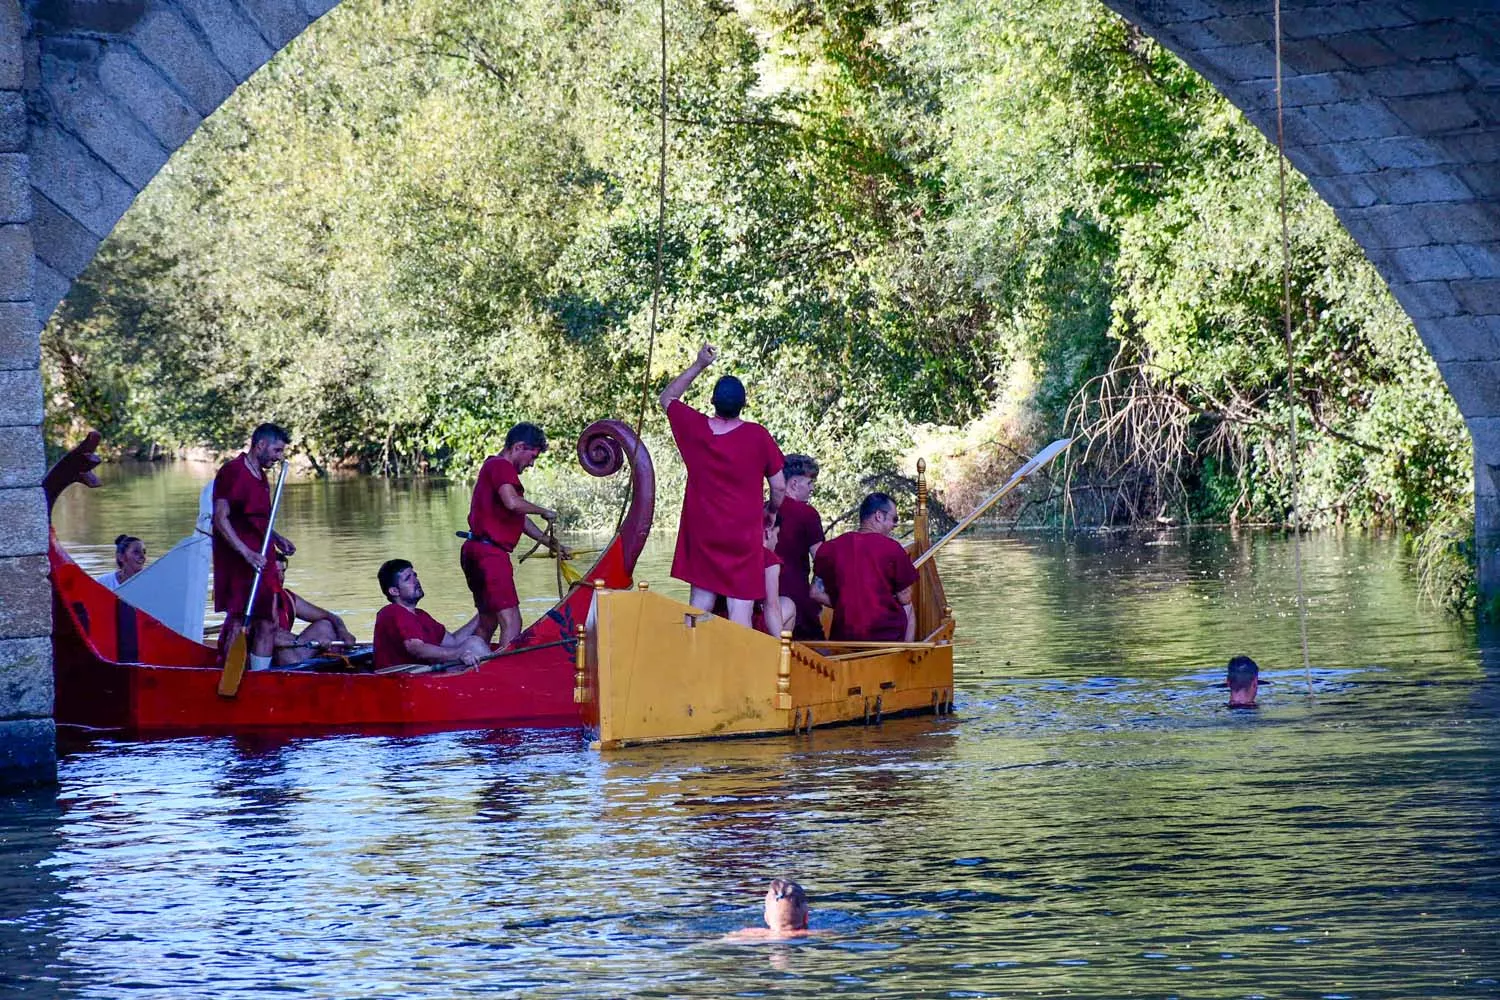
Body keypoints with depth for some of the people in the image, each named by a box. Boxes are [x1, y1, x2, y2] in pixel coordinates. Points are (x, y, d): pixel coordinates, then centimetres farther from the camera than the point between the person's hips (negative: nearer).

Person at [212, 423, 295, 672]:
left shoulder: (260, 476, 18)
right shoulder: (232, 472, -11)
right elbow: (220, 518, -18)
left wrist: (277, 538, 13)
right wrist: (247, 553, -24)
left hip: (261, 562, 9)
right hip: (238, 565, -9)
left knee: (268, 624, 8)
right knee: (238, 624, -9)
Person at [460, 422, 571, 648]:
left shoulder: (493, 466, 24)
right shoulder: (502, 467, -9)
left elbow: (519, 518, 27)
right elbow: (512, 503, -28)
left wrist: (551, 544, 25)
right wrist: (544, 511, -11)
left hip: (474, 552, 11)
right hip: (490, 551, -11)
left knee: (487, 622, 18)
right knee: (511, 622, -17)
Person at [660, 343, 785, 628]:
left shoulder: (694, 428, -2)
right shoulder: (758, 436, -9)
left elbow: (667, 398, 18)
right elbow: (779, 488, -2)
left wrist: (699, 365, 16)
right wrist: (771, 512, 18)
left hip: (702, 533, 3)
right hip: (744, 535, -3)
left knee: (700, 603, 10)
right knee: (740, 608, -6)